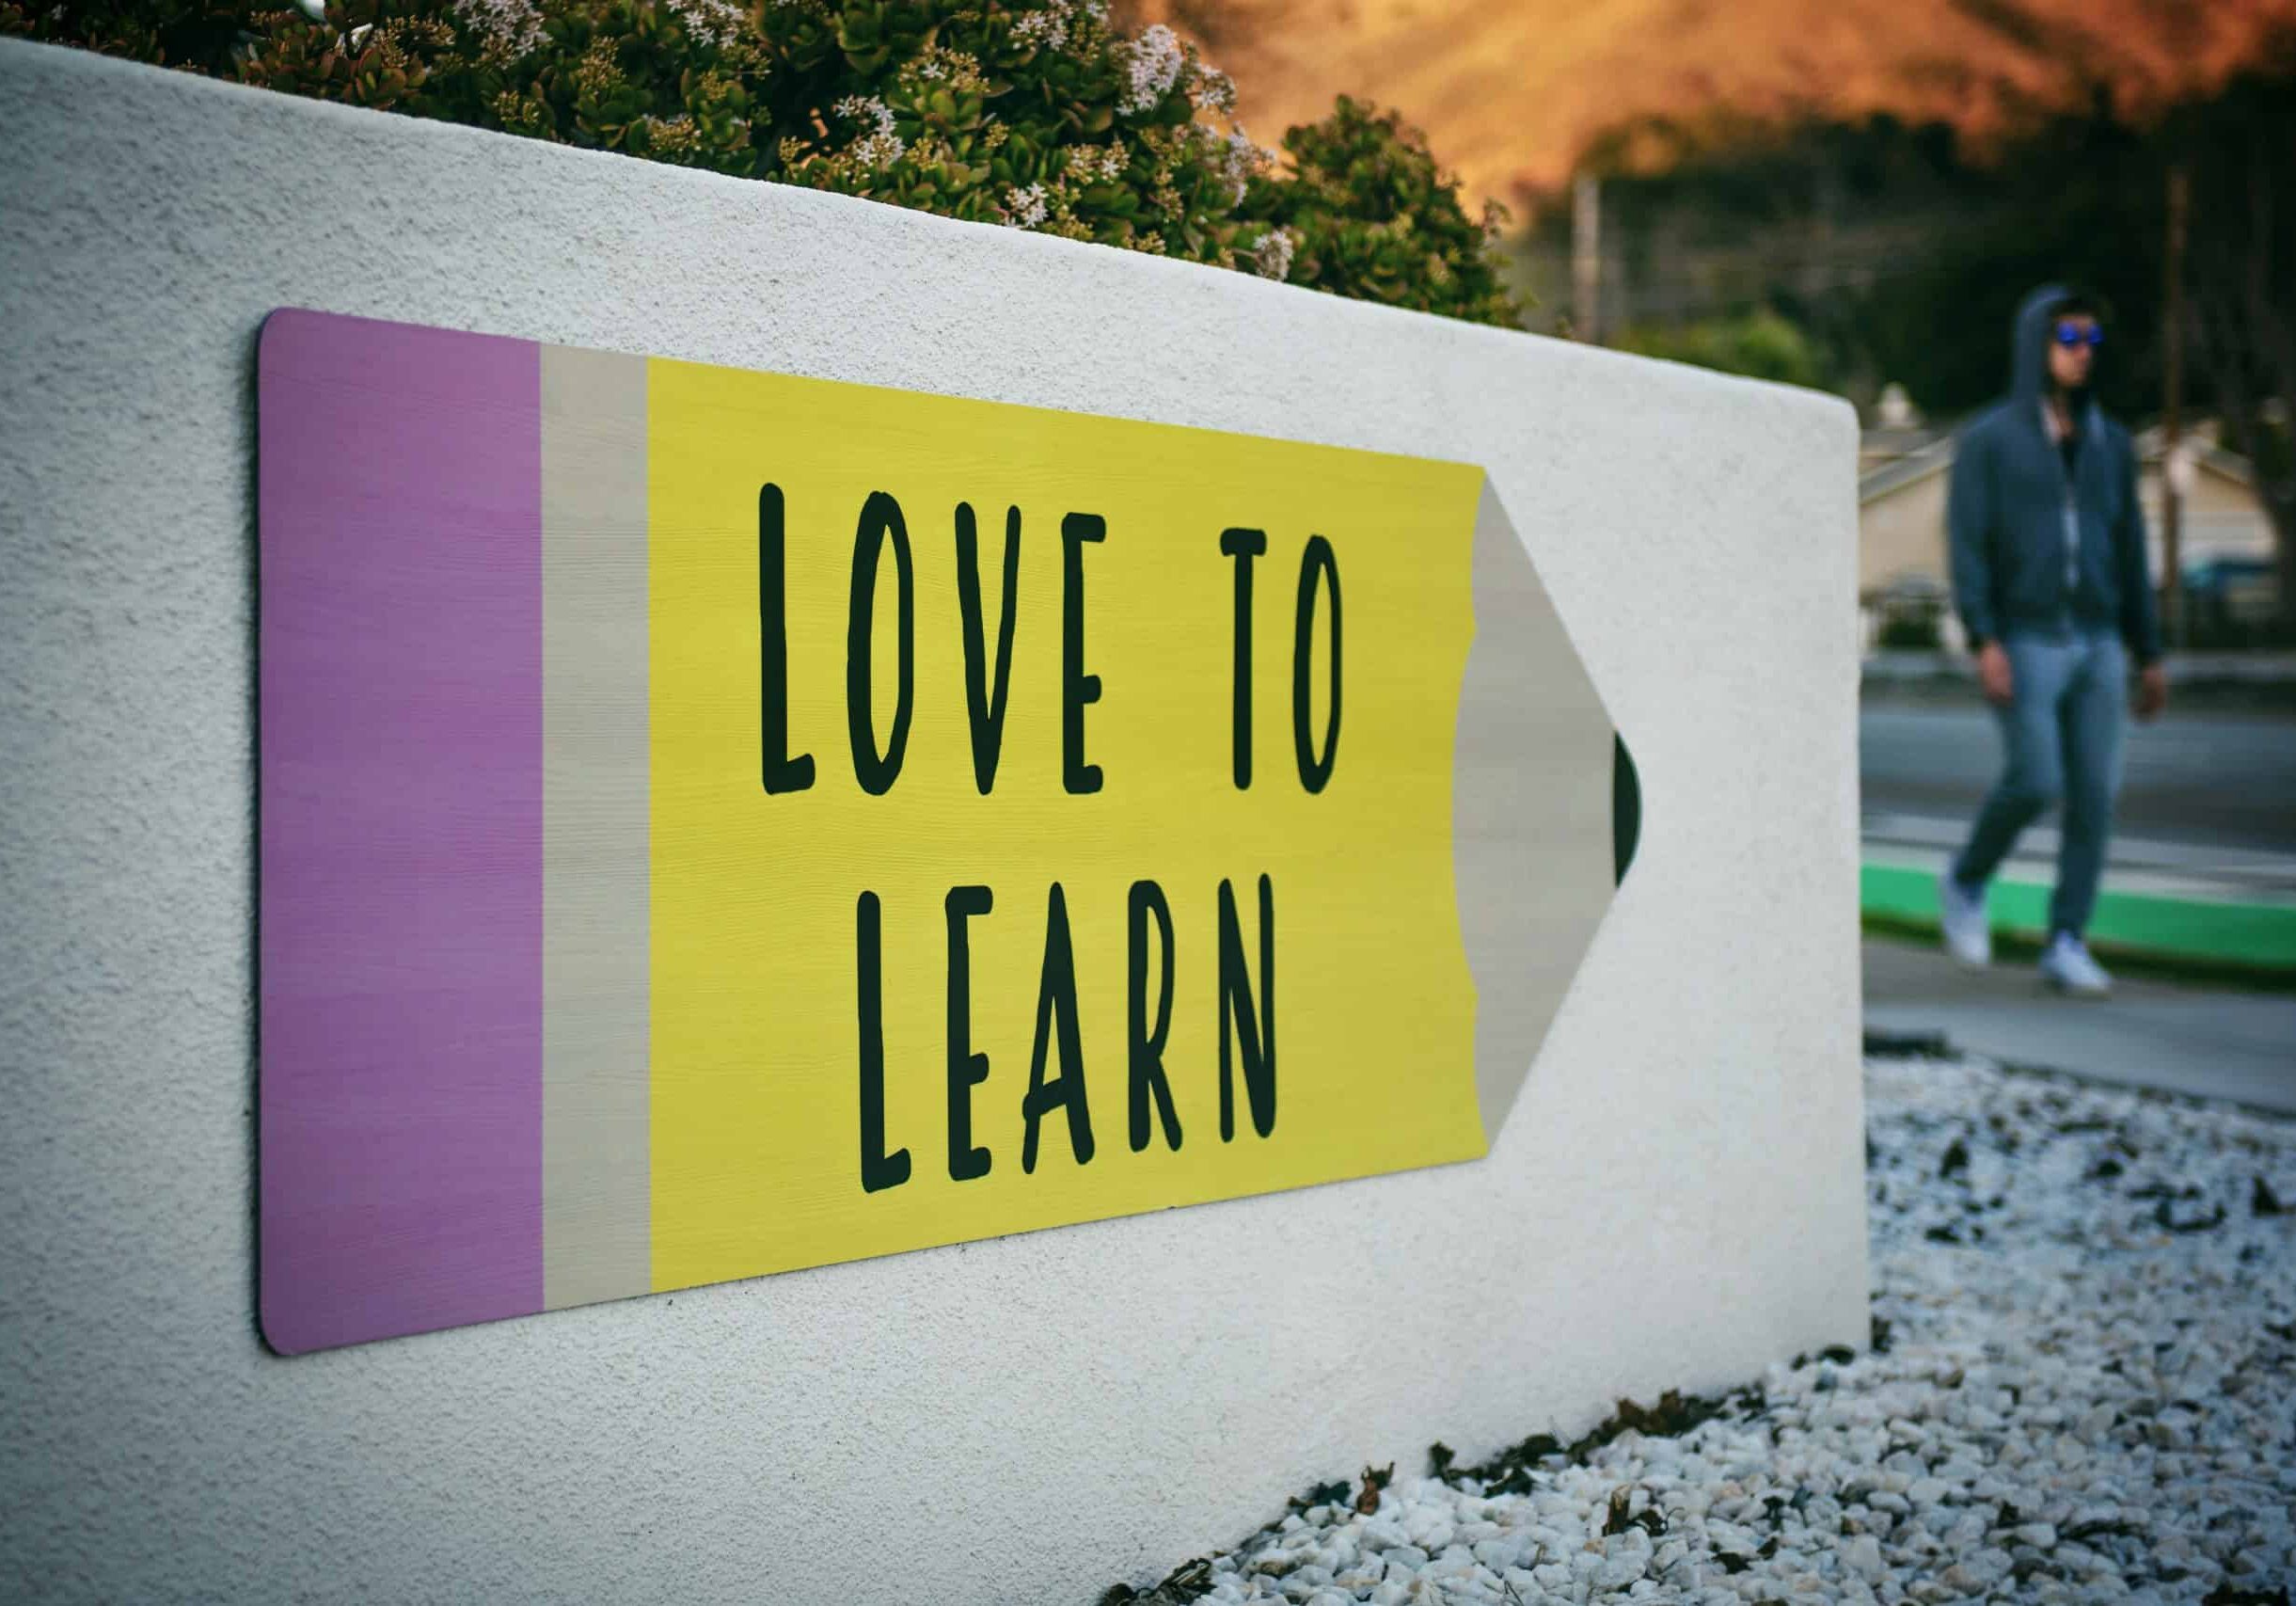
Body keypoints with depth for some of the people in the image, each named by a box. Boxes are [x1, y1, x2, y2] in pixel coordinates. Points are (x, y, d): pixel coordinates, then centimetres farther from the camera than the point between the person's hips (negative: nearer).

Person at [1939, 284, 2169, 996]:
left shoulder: (2111, 443, 12)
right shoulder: (1986, 441, -2)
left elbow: (2130, 554, 14)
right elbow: (1966, 545, -9)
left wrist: (2149, 656, 11)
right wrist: (1983, 642, -20)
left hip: (2096, 646, 5)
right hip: (2023, 644, -4)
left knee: (2094, 793, -3)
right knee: (2034, 782, -15)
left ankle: (2066, 944, 5)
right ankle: (1966, 882, 13)